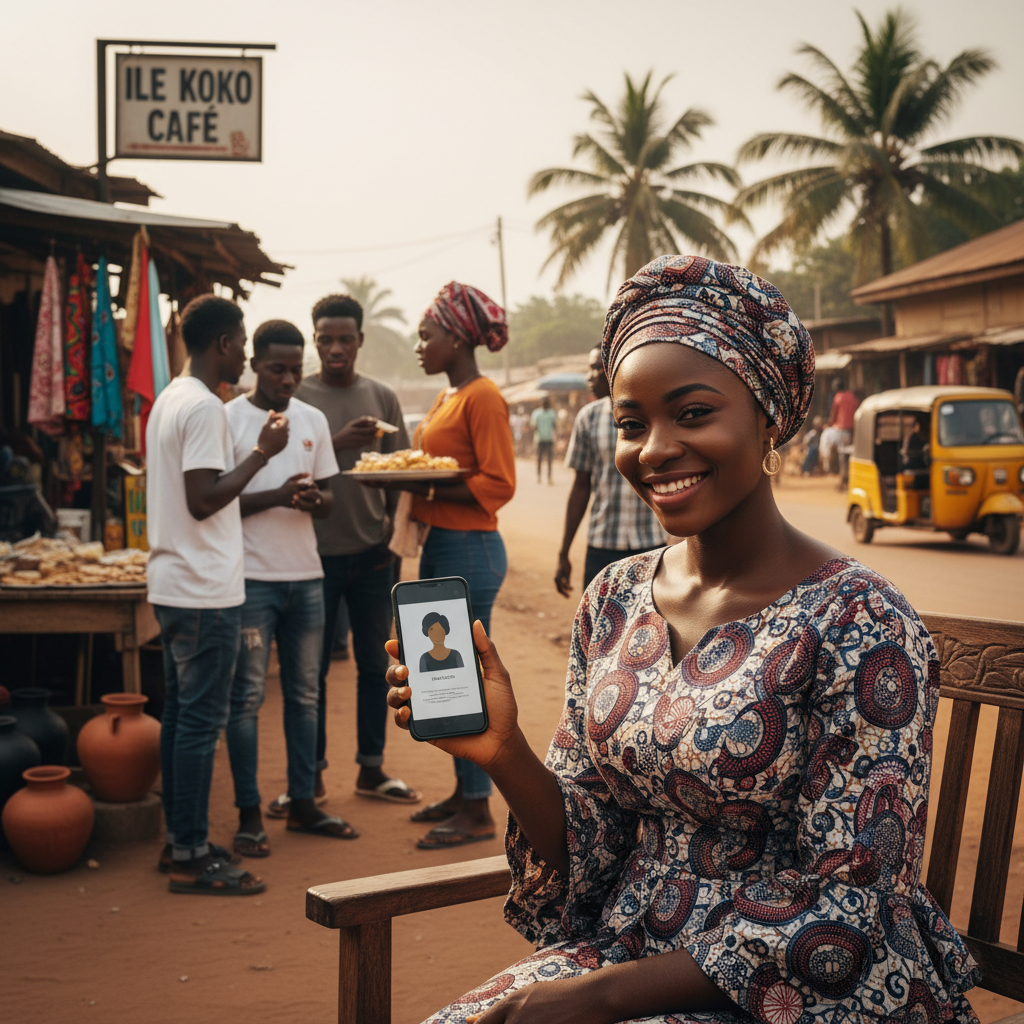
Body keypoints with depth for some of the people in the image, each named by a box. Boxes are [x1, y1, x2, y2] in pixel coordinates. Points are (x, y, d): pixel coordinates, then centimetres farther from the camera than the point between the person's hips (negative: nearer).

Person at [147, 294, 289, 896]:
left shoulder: (170, 399, 15)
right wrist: (261, 453, -15)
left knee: (181, 712, 14)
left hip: (172, 585, 10)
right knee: (201, 720, -4)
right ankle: (192, 857, 2)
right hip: (205, 591, -10)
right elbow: (204, 500, -22)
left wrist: (257, 453, 15)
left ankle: (180, 840, 23)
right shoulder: (205, 407, -16)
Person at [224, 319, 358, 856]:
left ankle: (302, 803, 20)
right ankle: (249, 814, 8)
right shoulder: (228, 419, -5)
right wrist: (275, 496, -20)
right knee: (247, 697, 0)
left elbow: (328, 497, 13)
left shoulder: (313, 420, 11)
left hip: (306, 574, 5)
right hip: (251, 575, -5)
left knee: (304, 694, 10)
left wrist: (313, 501, -11)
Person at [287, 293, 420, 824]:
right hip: (316, 551, -2)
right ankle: (311, 777, 17)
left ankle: (371, 770, 22)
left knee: (375, 664, 9)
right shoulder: (296, 397, -2)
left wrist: (396, 532, 0)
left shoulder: (382, 397, 7)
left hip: (371, 552, 3)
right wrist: (338, 443, -22)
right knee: (311, 668, 5)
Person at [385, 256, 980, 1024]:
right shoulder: (614, 601, 1)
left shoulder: (858, 624, -16)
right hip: (623, 951, 5)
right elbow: (588, 855, 4)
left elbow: (846, 919, -15)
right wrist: (505, 755, -15)